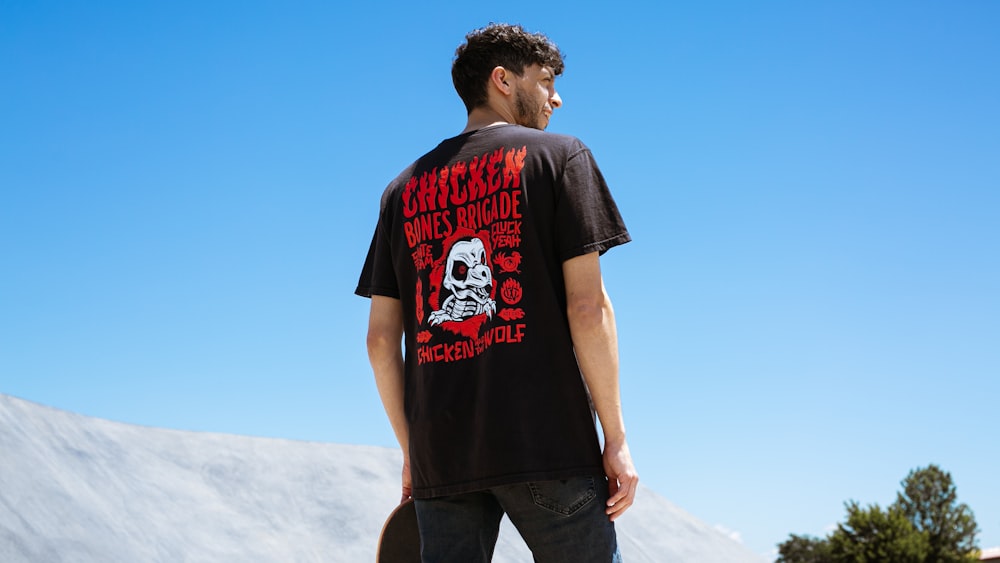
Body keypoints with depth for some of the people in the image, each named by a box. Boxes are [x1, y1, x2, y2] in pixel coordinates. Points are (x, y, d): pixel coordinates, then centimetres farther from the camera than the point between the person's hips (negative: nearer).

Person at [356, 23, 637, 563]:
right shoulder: (559, 155, 4)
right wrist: (616, 437, -3)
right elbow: (587, 306, -6)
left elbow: (380, 339, 13)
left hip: (439, 454, 5)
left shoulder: (403, 189, 17)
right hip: (547, 439, -4)